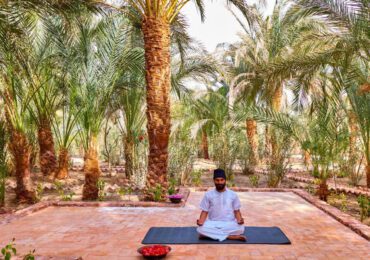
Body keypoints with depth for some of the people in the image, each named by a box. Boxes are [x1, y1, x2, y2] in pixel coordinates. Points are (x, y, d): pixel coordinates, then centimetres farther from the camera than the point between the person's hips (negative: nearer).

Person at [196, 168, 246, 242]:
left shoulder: (233, 194, 6)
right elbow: (204, 211, 4)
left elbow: (237, 211, 8)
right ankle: (233, 236, -25)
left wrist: (239, 220, -14)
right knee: (201, 229, -32)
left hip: (229, 224, 0)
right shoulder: (208, 195, 5)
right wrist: (201, 221, -17)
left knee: (240, 228, -32)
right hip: (213, 224, 0)